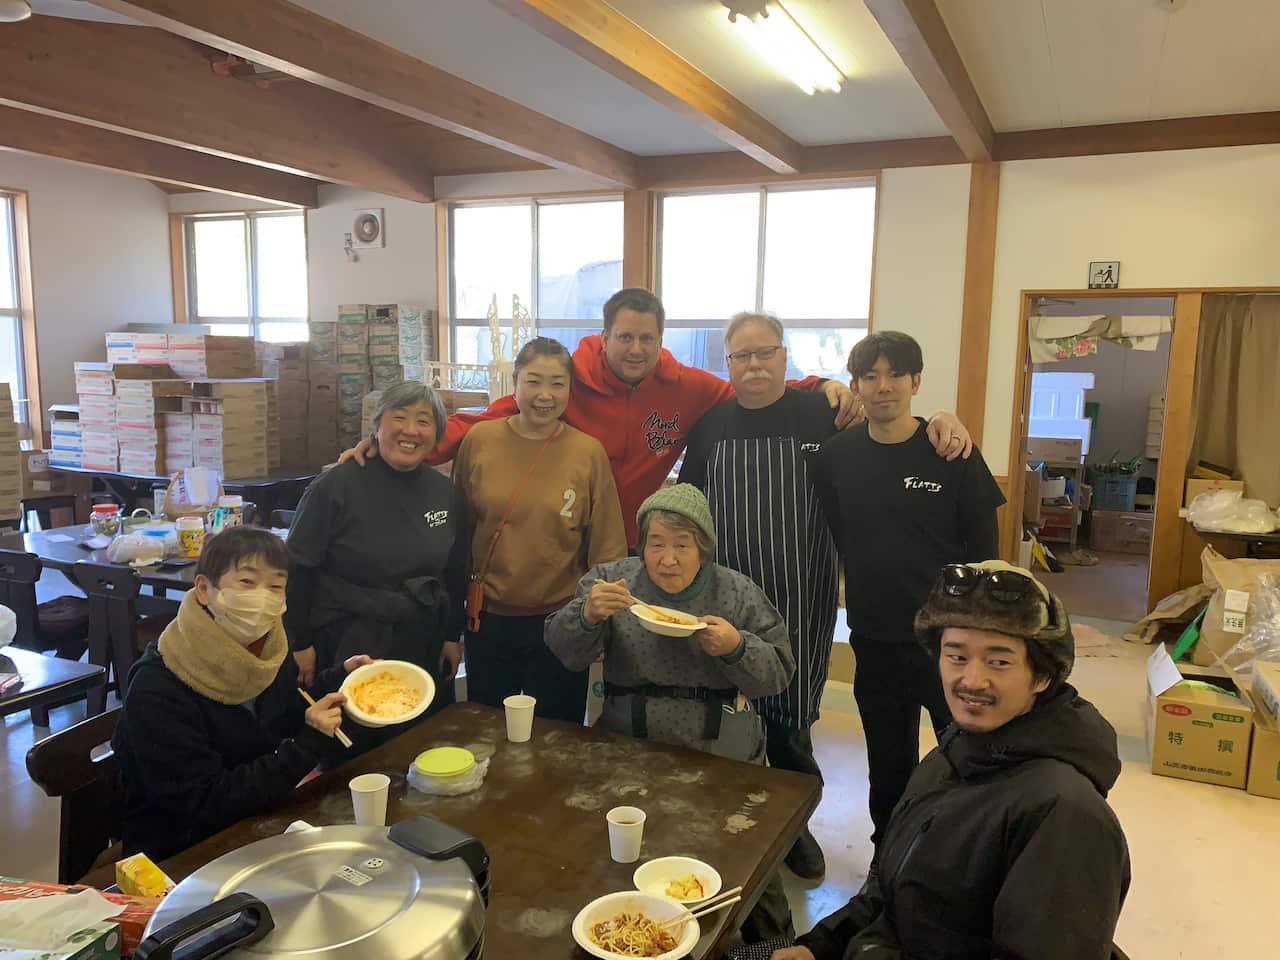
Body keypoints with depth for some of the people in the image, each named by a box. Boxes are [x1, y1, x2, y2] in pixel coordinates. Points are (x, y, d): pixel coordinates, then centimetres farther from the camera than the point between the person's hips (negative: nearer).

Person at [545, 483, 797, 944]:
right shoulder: (611, 579, 1)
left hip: (723, 757, 0)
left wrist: (736, 647, -18)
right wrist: (588, 616, -25)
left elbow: (778, 673, 3)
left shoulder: (738, 593, 1)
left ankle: (770, 940, 25)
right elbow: (564, 651, -4)